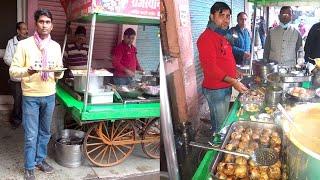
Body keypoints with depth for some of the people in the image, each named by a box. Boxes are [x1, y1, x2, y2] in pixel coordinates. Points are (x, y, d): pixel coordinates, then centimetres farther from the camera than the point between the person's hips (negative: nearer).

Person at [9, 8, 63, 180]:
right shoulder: (24, 44, -7)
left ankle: (40, 160, 34)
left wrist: (59, 72, -13)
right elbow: (13, 70, -7)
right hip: (31, 96, -4)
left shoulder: (56, 46, 5)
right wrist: (27, 71, -27)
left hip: (49, 96, 4)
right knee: (31, 135, 4)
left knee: (44, 131, 16)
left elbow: (60, 71, 10)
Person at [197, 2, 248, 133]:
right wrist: (233, 81, -26)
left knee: (225, 121, 20)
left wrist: (236, 72, 15)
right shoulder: (206, 37, -18)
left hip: (226, 87, 9)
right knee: (220, 125, 2)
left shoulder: (223, 36, 12)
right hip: (215, 89, -9)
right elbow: (210, 68, -25)